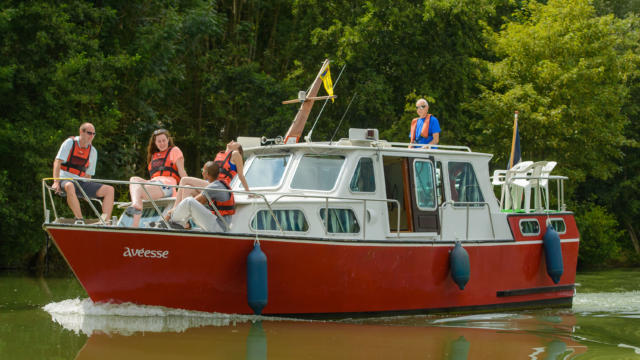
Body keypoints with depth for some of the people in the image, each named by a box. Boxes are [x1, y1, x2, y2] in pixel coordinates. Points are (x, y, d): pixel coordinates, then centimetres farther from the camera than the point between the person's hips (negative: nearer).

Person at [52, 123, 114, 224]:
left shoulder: (93, 152, 13)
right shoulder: (70, 143, -2)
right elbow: (57, 162, -11)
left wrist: (87, 192, 6)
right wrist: (56, 182, -22)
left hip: (80, 182, 6)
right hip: (65, 180, -6)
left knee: (109, 189, -10)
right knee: (70, 186, -43)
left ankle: (106, 221, -22)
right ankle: (79, 219, -42)